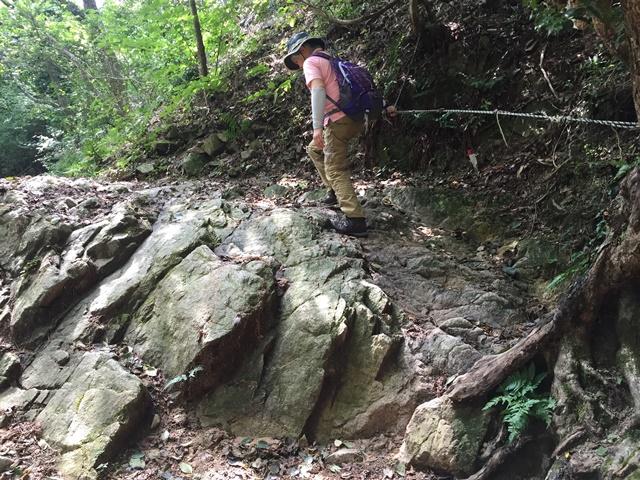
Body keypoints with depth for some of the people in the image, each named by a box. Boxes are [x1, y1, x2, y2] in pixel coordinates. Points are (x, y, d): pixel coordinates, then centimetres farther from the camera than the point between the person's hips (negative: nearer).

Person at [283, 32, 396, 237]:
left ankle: (355, 220, -14)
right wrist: (384, 106, 20)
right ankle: (335, 191, 23)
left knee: (335, 170, -6)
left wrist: (317, 127, -28)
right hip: (357, 118, 9)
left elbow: (318, 91, -19)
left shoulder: (311, 62, 0)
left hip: (339, 120, -9)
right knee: (314, 149, 26)